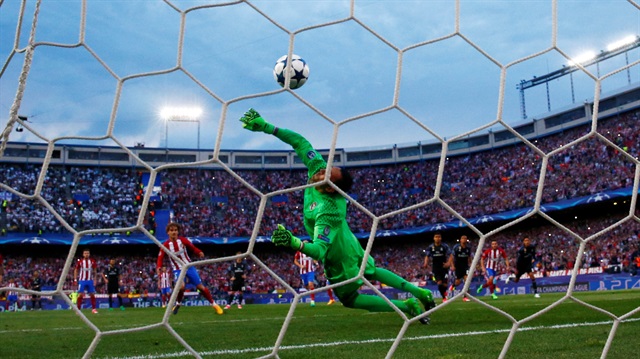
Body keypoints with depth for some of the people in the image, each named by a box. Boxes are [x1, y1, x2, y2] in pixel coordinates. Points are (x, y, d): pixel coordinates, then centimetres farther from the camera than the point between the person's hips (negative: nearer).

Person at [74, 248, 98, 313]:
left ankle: (94, 309, 9)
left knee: (92, 294, 2)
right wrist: (75, 280, -2)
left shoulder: (92, 261, 2)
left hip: (90, 280, 2)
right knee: (80, 294, -6)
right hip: (82, 280, -2)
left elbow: (95, 271, 9)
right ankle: (78, 309, -1)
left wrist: (95, 280, 3)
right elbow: (76, 270, 5)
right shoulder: (79, 261, -3)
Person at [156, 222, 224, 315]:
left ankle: (214, 304, 12)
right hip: (178, 270, -1)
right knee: (181, 286, -28)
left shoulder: (183, 240, -8)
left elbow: (193, 248, -2)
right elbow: (160, 258, -10)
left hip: (189, 267, 1)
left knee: (200, 286, -2)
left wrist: (200, 253, -23)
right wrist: (158, 267, -30)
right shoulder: (165, 245, -11)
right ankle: (178, 304, 0)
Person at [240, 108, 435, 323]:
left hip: (339, 260, -8)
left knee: (349, 298, 16)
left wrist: (294, 243, -60)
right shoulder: (317, 167, -22)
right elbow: (299, 142, -17)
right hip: (350, 246, 8)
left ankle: (406, 306, 16)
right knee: (372, 272, 31)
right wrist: (266, 127, -22)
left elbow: (319, 250, -45)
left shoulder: (328, 213, -41)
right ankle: (418, 292, 35)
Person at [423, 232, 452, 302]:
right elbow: (427, 256, 1)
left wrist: (448, 263, -26)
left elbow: (450, 255, -7)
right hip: (435, 268, 0)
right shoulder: (430, 247, 1)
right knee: (439, 283, -14)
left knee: (444, 284, -2)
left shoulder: (445, 246, -3)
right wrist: (426, 263, -20)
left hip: (444, 267, 0)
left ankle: (444, 292, 32)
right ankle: (444, 297, 2)